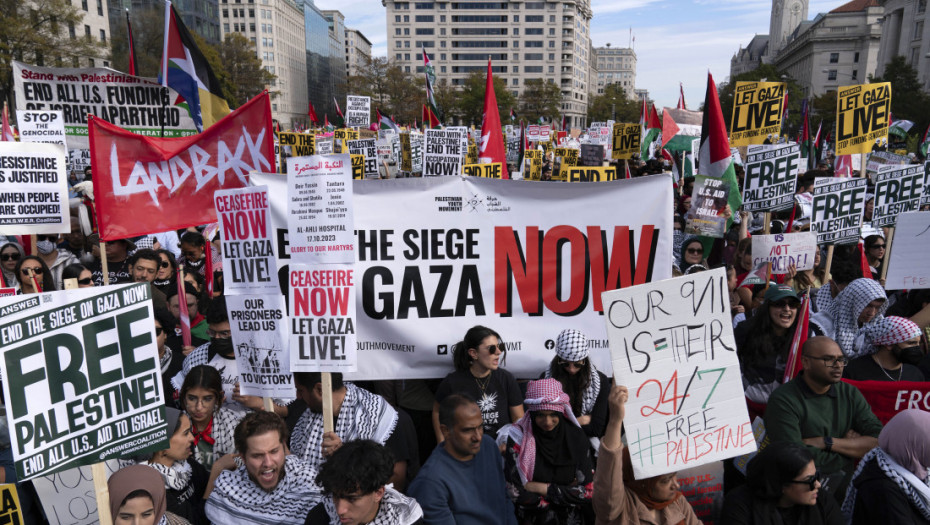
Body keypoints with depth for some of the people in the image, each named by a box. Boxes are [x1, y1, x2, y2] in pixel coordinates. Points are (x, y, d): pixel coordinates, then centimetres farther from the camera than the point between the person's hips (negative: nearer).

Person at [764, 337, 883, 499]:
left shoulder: (850, 393, 10)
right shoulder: (783, 400, -11)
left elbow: (879, 441, 2)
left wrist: (827, 442, -11)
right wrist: (851, 444, -3)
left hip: (846, 482, 6)